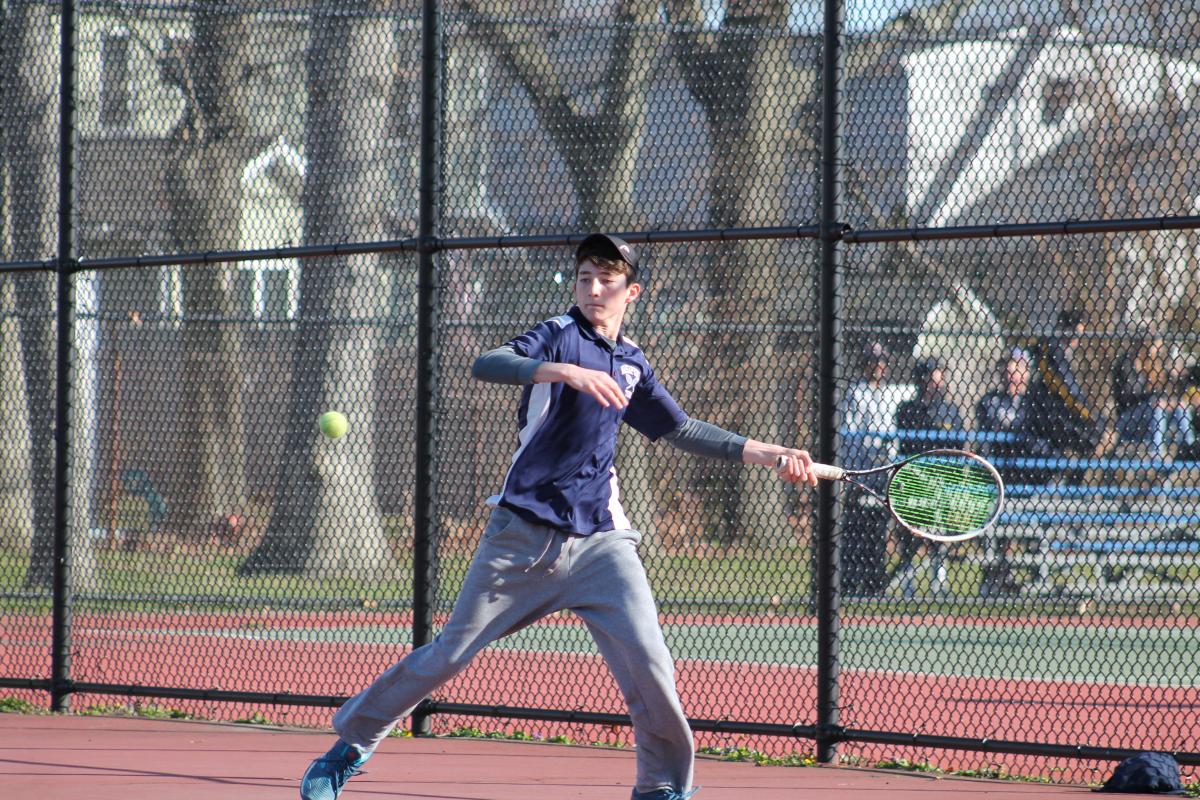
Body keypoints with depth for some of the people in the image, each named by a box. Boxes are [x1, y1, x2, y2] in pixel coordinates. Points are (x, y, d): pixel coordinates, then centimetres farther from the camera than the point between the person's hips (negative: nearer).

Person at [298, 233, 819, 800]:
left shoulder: (632, 365, 13)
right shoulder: (560, 336, -5)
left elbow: (682, 431, 26)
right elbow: (484, 366, -24)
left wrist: (767, 454, 19)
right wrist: (565, 371, -39)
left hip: (599, 540, 4)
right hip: (524, 534, -4)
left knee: (648, 663, -12)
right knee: (450, 653, 1)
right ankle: (352, 743, 18)